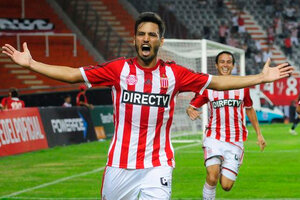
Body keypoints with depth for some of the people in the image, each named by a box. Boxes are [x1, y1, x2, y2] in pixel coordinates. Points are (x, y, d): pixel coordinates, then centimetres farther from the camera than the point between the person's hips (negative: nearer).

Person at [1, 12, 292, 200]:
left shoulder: (173, 73, 2)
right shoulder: (118, 69, 1)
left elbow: (216, 82, 8)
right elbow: (73, 74, 2)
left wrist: (261, 78, 6)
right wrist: (31, 64, -3)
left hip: (158, 165, 0)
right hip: (120, 164, 1)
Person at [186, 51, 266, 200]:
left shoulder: (243, 86, 8)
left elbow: (249, 109, 21)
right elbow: (192, 106, 4)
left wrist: (259, 134, 20)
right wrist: (190, 111, -20)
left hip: (235, 142, 2)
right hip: (214, 138, -2)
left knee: (226, 186, -4)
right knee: (212, 178, -25)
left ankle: (223, 172, 31)